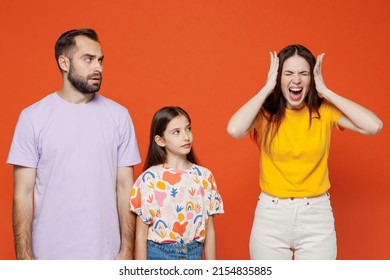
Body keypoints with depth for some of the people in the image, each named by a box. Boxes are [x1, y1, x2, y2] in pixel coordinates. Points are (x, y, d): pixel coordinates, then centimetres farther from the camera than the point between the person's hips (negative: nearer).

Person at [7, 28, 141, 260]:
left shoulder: (118, 115, 0)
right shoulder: (33, 117, -4)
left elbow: (125, 188, 2)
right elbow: (23, 193, -3)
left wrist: (127, 250, -2)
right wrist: (25, 257, -7)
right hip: (50, 255, -1)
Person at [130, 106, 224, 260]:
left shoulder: (204, 176, 0)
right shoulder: (149, 178, -8)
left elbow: (210, 230, 5)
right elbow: (141, 233, -5)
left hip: (193, 256, 3)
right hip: (158, 256, -2)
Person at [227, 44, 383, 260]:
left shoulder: (324, 112, -2)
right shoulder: (266, 113, -5)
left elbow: (374, 126, -16)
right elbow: (234, 129, -27)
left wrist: (324, 91, -12)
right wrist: (267, 87, -16)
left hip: (317, 215, 1)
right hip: (272, 214, -1)